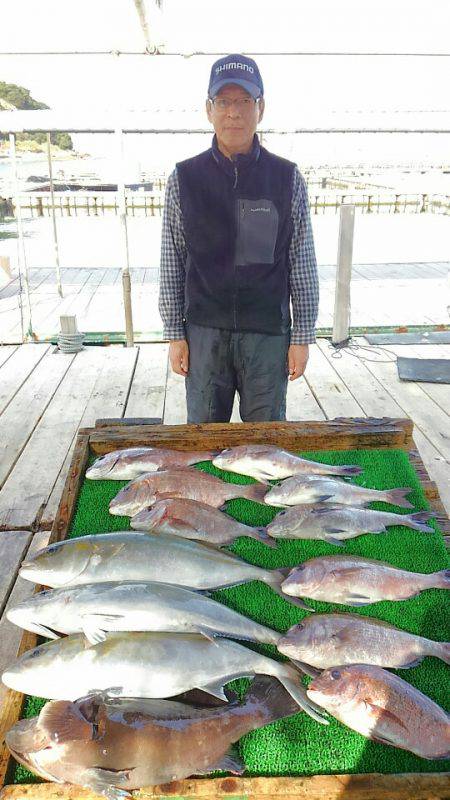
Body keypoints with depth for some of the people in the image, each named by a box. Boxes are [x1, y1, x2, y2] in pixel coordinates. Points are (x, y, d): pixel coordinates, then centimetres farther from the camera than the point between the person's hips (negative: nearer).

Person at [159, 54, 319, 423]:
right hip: (204, 332, 1)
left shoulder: (288, 178, 1)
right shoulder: (185, 178, 2)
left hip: (268, 333, 0)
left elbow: (303, 266, 3)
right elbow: (171, 264, 5)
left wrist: (303, 337, 0)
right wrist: (174, 333, 3)